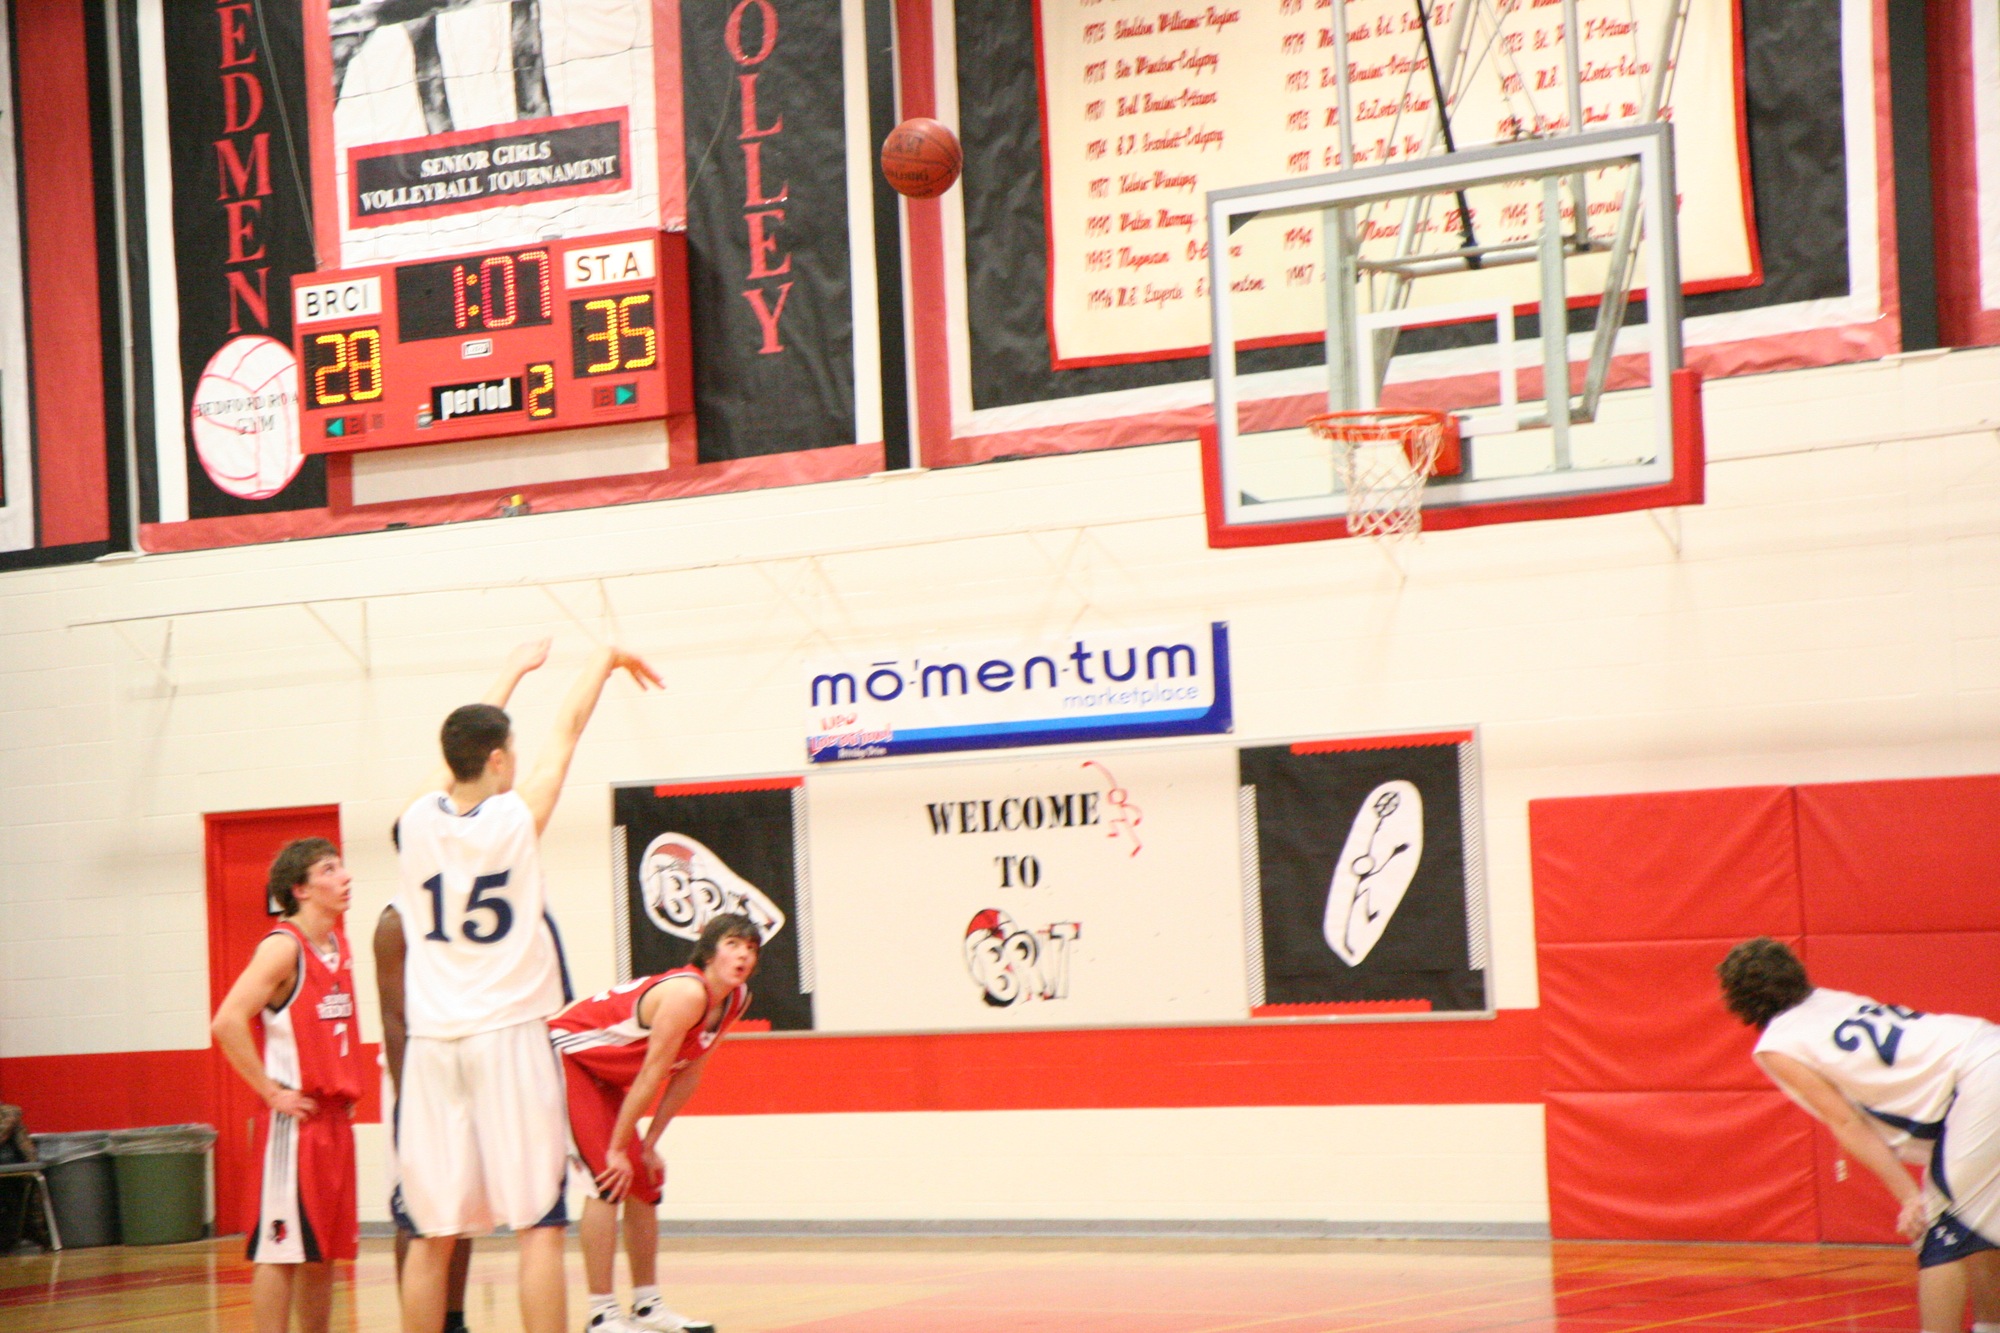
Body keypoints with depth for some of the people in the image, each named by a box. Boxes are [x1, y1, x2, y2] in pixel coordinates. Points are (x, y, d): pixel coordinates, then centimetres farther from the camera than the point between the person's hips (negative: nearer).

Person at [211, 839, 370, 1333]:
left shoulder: (337, 945, 12)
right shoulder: (283, 947, -13)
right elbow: (227, 1022, -23)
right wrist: (271, 1092, -19)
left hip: (335, 1119, 8)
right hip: (297, 1121, -8)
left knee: (325, 1249, 12)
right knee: (280, 1248, -5)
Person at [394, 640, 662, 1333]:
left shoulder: (416, 823, 3)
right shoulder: (517, 816, -7)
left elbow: (466, 743, 21)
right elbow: (568, 728, 9)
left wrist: (515, 669, 36)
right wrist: (606, 658, 26)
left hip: (432, 1045, 4)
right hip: (508, 1040, -4)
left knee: (431, 1234, 6)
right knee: (539, 1224, -2)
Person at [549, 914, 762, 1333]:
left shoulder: (735, 1000, -1)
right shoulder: (687, 992, -29)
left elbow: (687, 1074, 5)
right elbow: (652, 1075, -25)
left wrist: (650, 1143, 2)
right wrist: (618, 1149, -21)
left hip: (604, 1076, 10)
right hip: (565, 1056, -10)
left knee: (643, 1181, 10)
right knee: (612, 1179, -17)